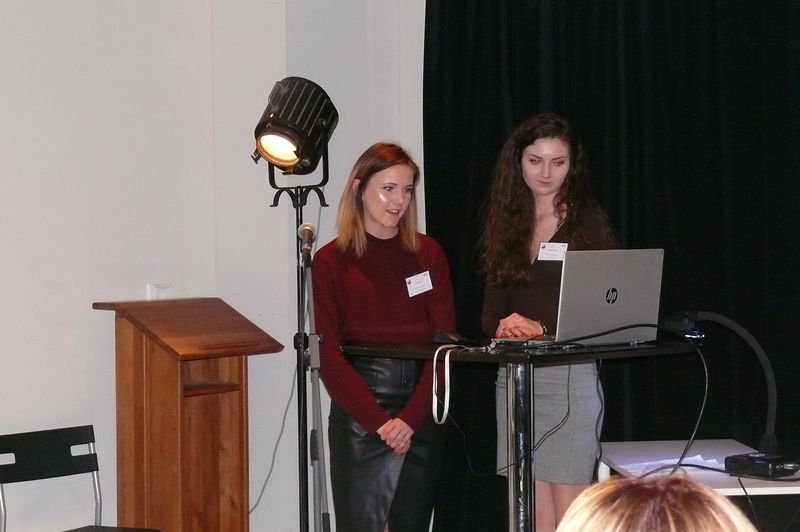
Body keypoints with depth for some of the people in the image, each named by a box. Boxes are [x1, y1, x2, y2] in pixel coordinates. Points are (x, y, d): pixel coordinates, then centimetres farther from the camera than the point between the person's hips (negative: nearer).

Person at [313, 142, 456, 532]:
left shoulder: (428, 253, 8)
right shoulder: (332, 260, 0)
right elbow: (329, 354, -5)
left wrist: (410, 418, -11)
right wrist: (379, 422, -15)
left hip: (422, 412, 3)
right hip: (359, 412, -3)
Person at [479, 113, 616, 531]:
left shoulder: (587, 221, 0)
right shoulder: (506, 222, 15)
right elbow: (491, 311, 12)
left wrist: (541, 328, -18)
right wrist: (503, 326, -10)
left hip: (571, 375, -4)